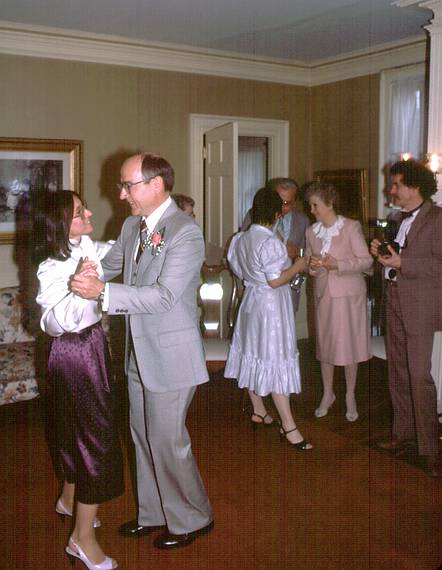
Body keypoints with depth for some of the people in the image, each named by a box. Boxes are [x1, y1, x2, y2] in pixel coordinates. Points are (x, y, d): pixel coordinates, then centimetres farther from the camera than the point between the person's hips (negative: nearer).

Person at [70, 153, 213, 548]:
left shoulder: (185, 233, -19)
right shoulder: (132, 226, 7)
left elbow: (165, 296, -27)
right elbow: (109, 265, 21)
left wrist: (103, 292, -32)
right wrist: (80, 278, 6)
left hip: (171, 356, -8)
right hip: (140, 354, 8)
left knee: (167, 441, 3)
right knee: (144, 438, 19)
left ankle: (192, 519, 26)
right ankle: (154, 513, 38)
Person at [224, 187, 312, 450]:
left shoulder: (241, 239, 4)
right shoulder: (270, 243, -22)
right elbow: (275, 281, -23)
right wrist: (297, 266, -11)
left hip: (251, 301, 9)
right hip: (271, 306, -9)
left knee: (253, 355, 17)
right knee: (276, 362, -5)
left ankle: (259, 411, 32)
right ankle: (289, 426, 1)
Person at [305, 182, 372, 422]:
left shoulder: (351, 227, -10)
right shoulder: (311, 232, 5)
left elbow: (366, 260, -10)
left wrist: (337, 265, -22)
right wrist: (312, 266, -10)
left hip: (348, 294, -4)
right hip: (323, 294, 4)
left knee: (348, 345, 2)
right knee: (324, 344, 10)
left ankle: (350, 397, 19)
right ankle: (327, 393, 27)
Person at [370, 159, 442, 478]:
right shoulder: (403, 219, 15)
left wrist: (401, 262, -21)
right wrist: (383, 254, 4)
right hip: (396, 304, 8)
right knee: (398, 374, 13)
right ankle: (404, 433, 25)